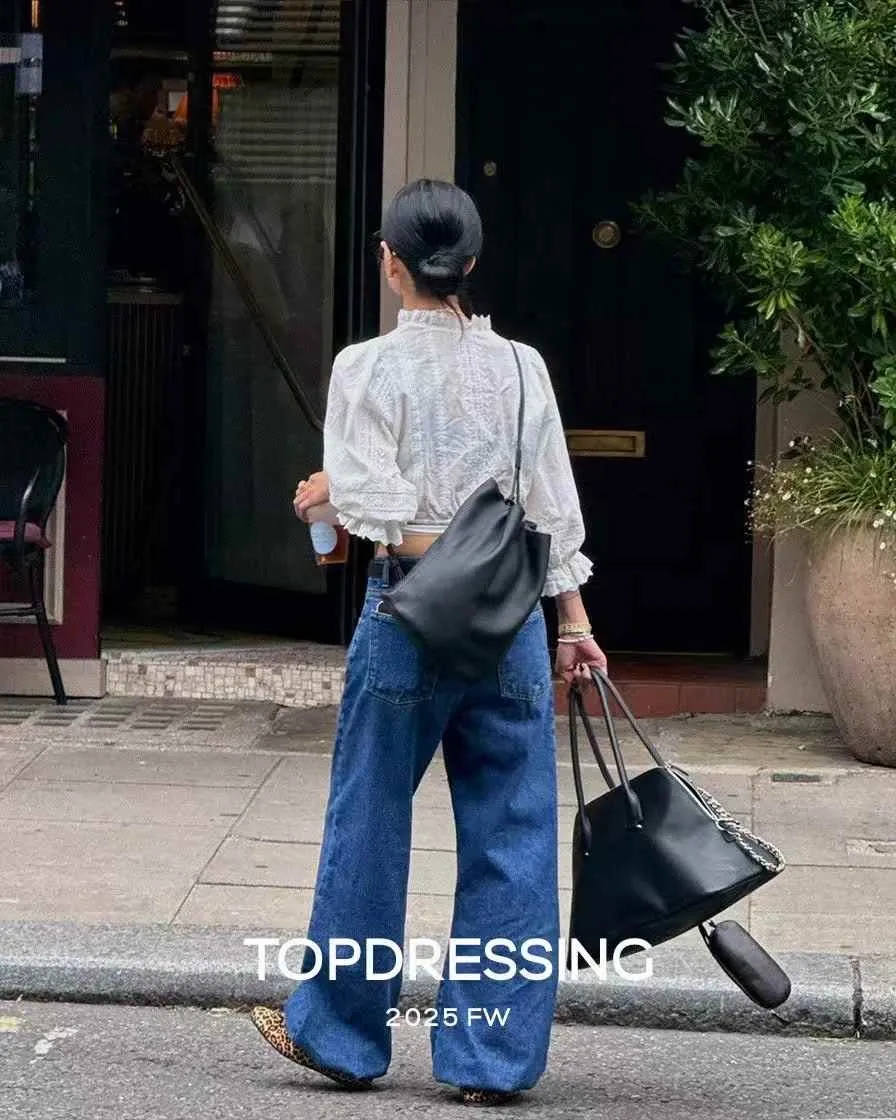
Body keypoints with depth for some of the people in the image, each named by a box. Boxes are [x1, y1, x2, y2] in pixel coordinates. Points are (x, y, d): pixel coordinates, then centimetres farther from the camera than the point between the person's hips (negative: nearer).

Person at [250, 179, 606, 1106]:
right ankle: (492, 1056, 8)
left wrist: (327, 497, 6)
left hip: (408, 612, -2)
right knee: (510, 836, 6)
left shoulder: (367, 368, -6)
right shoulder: (521, 367, 4)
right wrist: (573, 619, 13)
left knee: (370, 823, 10)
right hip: (514, 615, 3)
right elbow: (553, 509, 7)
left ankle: (338, 1030, 22)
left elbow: (379, 511, -14)